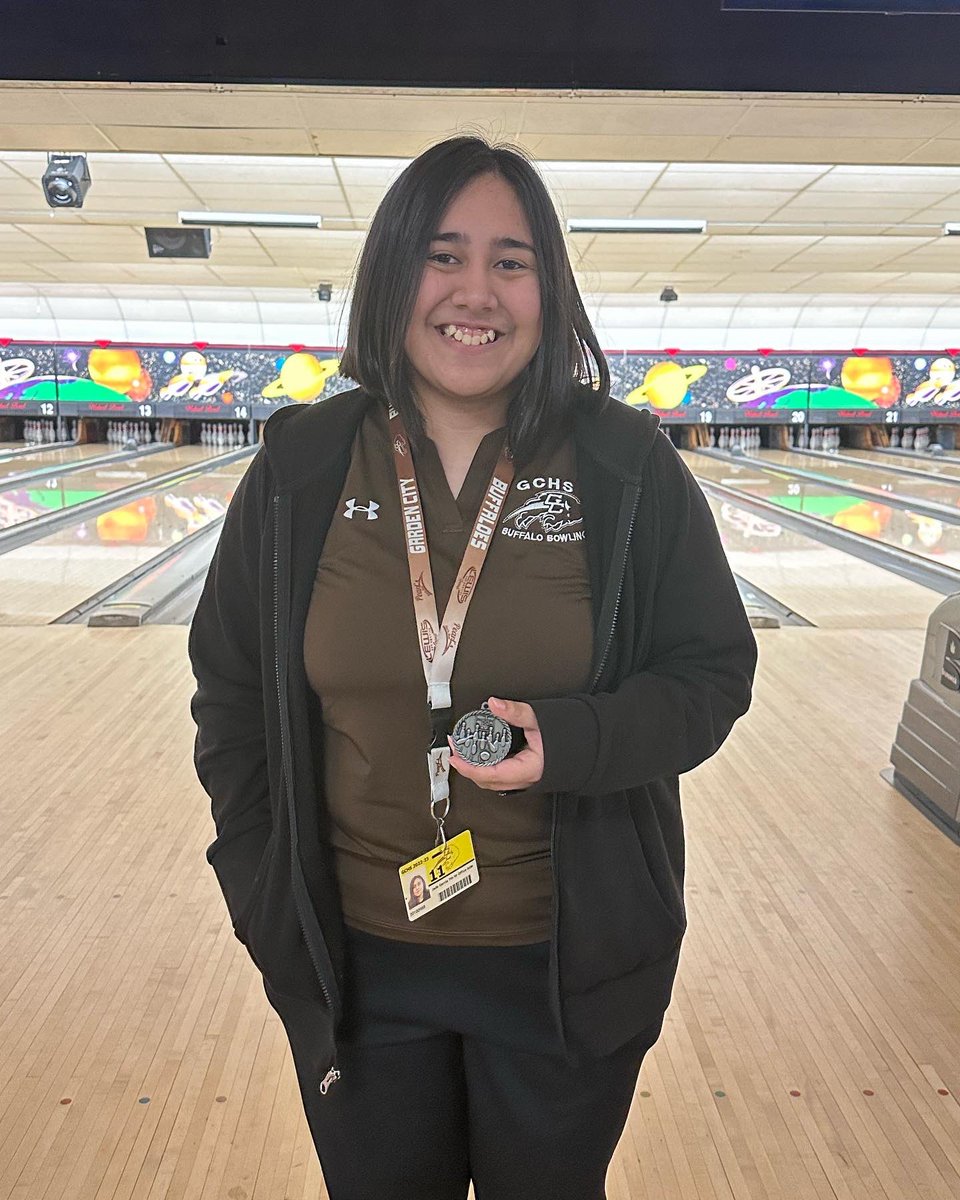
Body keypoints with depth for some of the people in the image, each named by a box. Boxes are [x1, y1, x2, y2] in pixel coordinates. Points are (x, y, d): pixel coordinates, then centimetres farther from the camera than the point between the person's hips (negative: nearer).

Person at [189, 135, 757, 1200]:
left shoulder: (629, 467, -10)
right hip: (355, 962, 2)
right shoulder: (299, 469, -6)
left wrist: (572, 738, -23)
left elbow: (714, 673, -5)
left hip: (569, 965, 0)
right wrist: (265, 901, 0)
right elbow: (230, 699, 1)